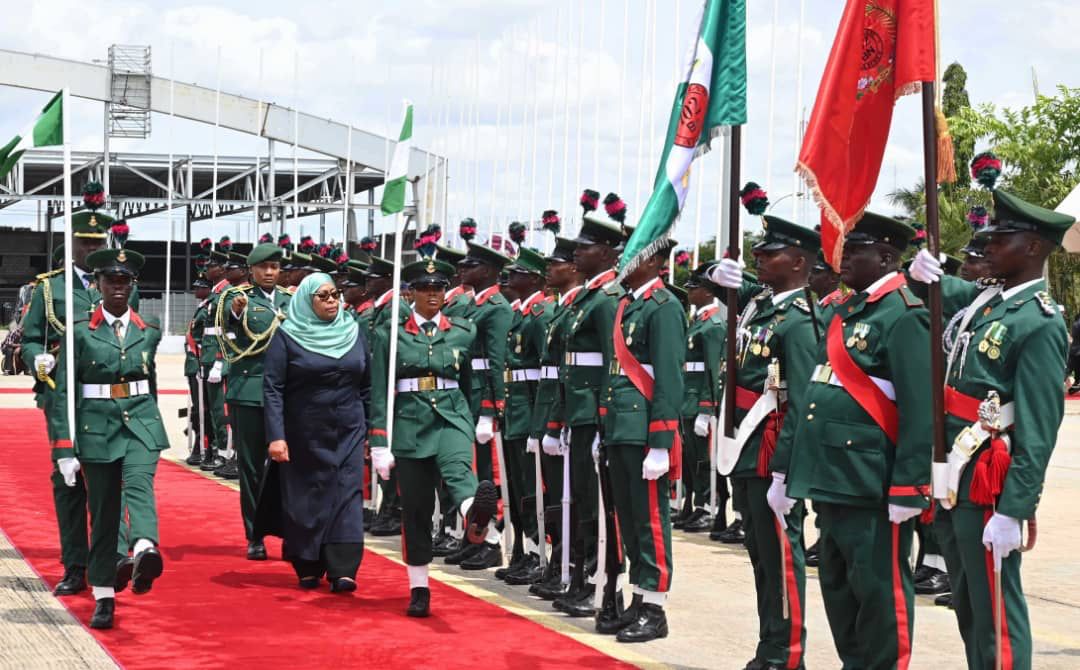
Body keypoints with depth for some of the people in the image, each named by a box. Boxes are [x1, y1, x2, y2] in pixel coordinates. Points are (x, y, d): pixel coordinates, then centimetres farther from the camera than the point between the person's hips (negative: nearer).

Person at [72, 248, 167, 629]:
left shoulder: (150, 330, 8)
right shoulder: (81, 330, 0)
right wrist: (66, 443, -3)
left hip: (141, 421, 1)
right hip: (97, 424, 0)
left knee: (139, 483, -27)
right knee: (103, 510, 3)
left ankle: (144, 551, -52)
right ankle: (103, 597, 12)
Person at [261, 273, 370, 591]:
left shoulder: (353, 332, 4)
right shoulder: (287, 336, -5)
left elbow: (367, 385, 9)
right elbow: (272, 388, -9)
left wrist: (369, 428, 6)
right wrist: (276, 436, -17)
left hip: (348, 432, 2)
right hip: (304, 435, -2)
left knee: (347, 496, -7)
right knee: (305, 498, 5)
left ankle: (343, 570, -9)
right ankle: (308, 568, 18)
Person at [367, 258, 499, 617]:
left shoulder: (463, 333, 7)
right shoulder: (390, 335, 1)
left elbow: (472, 382, 17)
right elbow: (379, 392, 1)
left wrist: (481, 423, 17)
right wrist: (379, 443, -4)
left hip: (452, 419, 0)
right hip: (410, 424, 0)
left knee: (458, 466, -33)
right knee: (415, 508, 5)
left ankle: (475, 516, -66)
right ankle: (418, 588, 15)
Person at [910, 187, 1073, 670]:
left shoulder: (1040, 323, -14)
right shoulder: (980, 299, 9)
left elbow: (1038, 431, -18)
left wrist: (1013, 511, -22)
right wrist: (927, 273, 5)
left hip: (987, 485, -9)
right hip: (950, 478, 9)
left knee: (994, 609, -3)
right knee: (967, 604, 17)